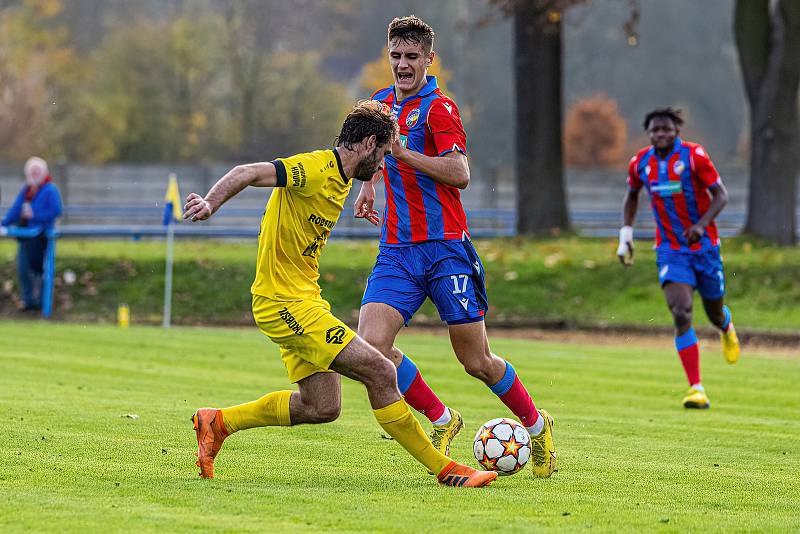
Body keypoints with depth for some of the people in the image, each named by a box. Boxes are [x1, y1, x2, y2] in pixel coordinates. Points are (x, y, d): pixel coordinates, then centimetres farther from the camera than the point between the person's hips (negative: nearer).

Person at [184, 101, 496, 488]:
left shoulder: (340, 178, 13)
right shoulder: (315, 170, -17)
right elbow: (247, 174, -25)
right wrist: (210, 204, -39)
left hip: (302, 301, 11)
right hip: (287, 303, -11)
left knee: (322, 407, 11)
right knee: (380, 372, -13)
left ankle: (218, 422, 20)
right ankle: (444, 469, -7)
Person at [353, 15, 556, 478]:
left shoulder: (438, 107, -9)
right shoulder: (383, 103, 14)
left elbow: (460, 174, -22)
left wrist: (403, 153, -24)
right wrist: (369, 185, 26)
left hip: (445, 246, -6)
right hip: (397, 250, 6)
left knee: (477, 362, 0)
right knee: (370, 345, -15)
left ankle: (537, 426, 26)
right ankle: (442, 420, 5)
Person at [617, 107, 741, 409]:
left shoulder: (694, 156, -14)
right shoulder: (641, 163, -2)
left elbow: (721, 195, -13)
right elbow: (632, 195, 18)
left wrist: (702, 224, -29)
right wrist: (626, 234, 8)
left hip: (703, 245, -1)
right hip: (670, 250, 1)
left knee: (714, 313, 14)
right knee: (681, 314, -18)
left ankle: (726, 328, 56)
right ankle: (696, 389, -18)